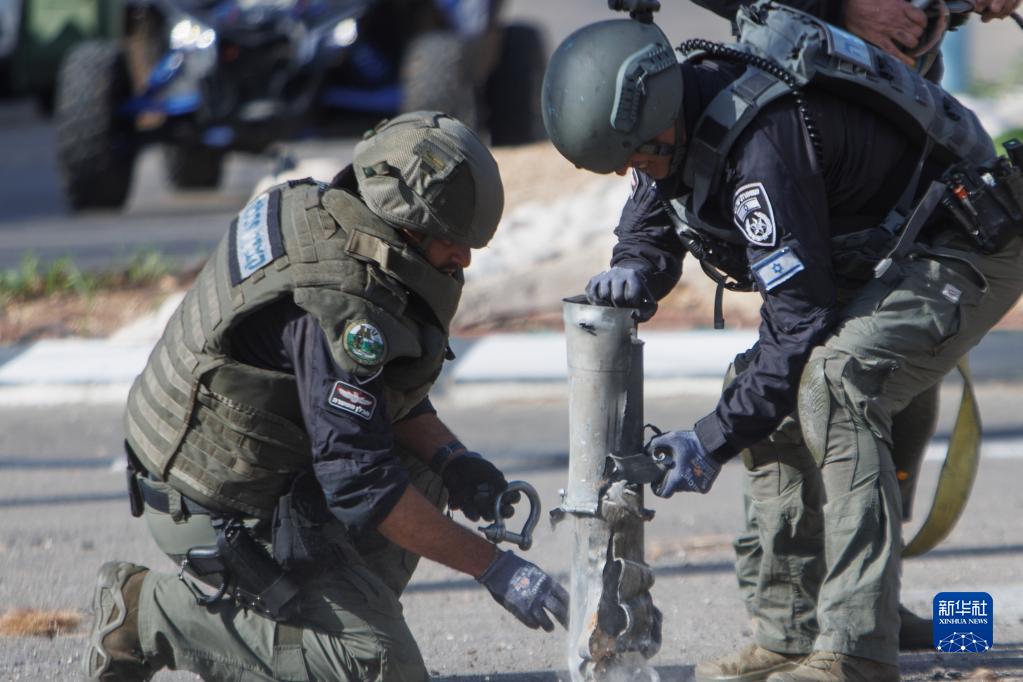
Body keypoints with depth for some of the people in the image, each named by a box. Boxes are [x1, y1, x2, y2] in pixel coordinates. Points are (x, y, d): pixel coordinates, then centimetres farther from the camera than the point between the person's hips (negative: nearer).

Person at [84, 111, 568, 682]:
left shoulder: (318, 210, 1)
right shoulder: (340, 309, -29)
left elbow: (386, 387, 13)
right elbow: (358, 481, -29)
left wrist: (451, 460, -3)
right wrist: (494, 568, -25)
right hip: (223, 514, -10)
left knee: (424, 476, 21)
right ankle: (152, 611, -4)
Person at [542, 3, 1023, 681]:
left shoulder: (761, 142, -34)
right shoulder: (672, 114, -6)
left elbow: (803, 319, -31)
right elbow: (651, 213, 14)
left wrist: (714, 440, -27)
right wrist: (637, 269, -10)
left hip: (965, 254, -10)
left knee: (832, 385, -28)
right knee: (773, 406, 5)